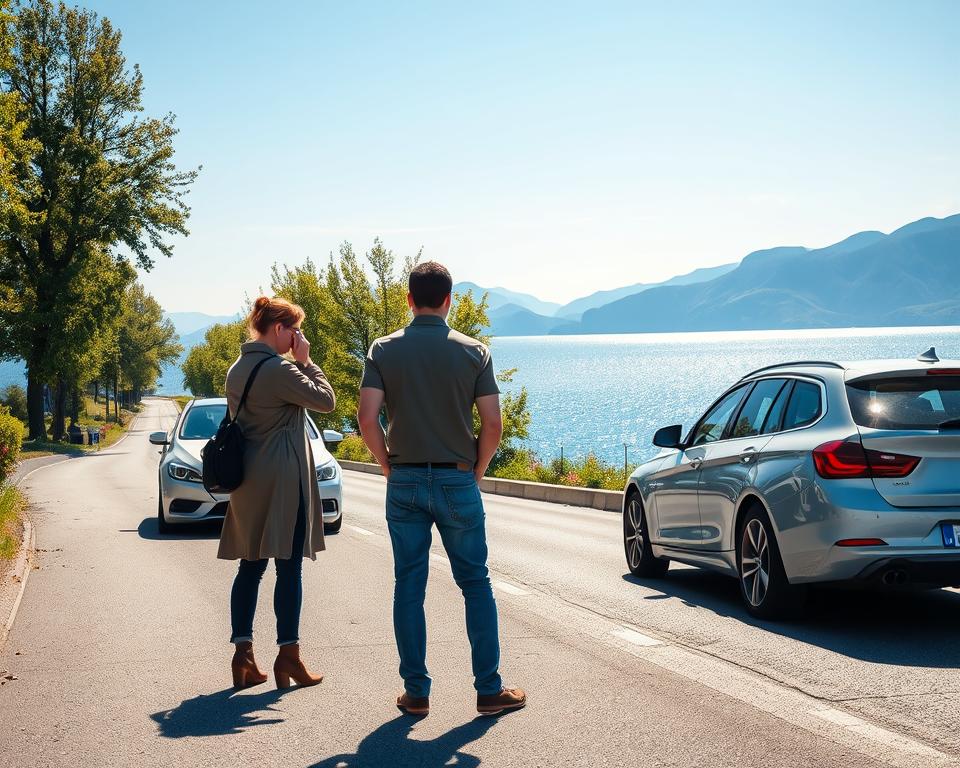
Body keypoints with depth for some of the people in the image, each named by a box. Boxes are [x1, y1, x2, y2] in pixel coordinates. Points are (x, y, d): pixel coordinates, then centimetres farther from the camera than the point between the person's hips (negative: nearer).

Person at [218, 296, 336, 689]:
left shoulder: (237, 370, 12)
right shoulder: (279, 369, -14)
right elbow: (326, 400, -9)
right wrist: (305, 361, -2)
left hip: (248, 480, 8)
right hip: (283, 479, -8)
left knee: (250, 568, 9)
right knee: (289, 568, -1)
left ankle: (243, 656, 9)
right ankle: (288, 655, 2)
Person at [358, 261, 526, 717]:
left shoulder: (384, 351, -1)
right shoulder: (473, 352, -2)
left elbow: (367, 419, -9)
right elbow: (493, 425, -6)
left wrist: (389, 466, 5)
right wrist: (476, 471, 8)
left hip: (404, 481, 1)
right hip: (457, 482, -1)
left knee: (409, 587, 8)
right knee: (476, 585, 9)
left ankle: (416, 692, 11)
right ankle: (489, 690, 10)